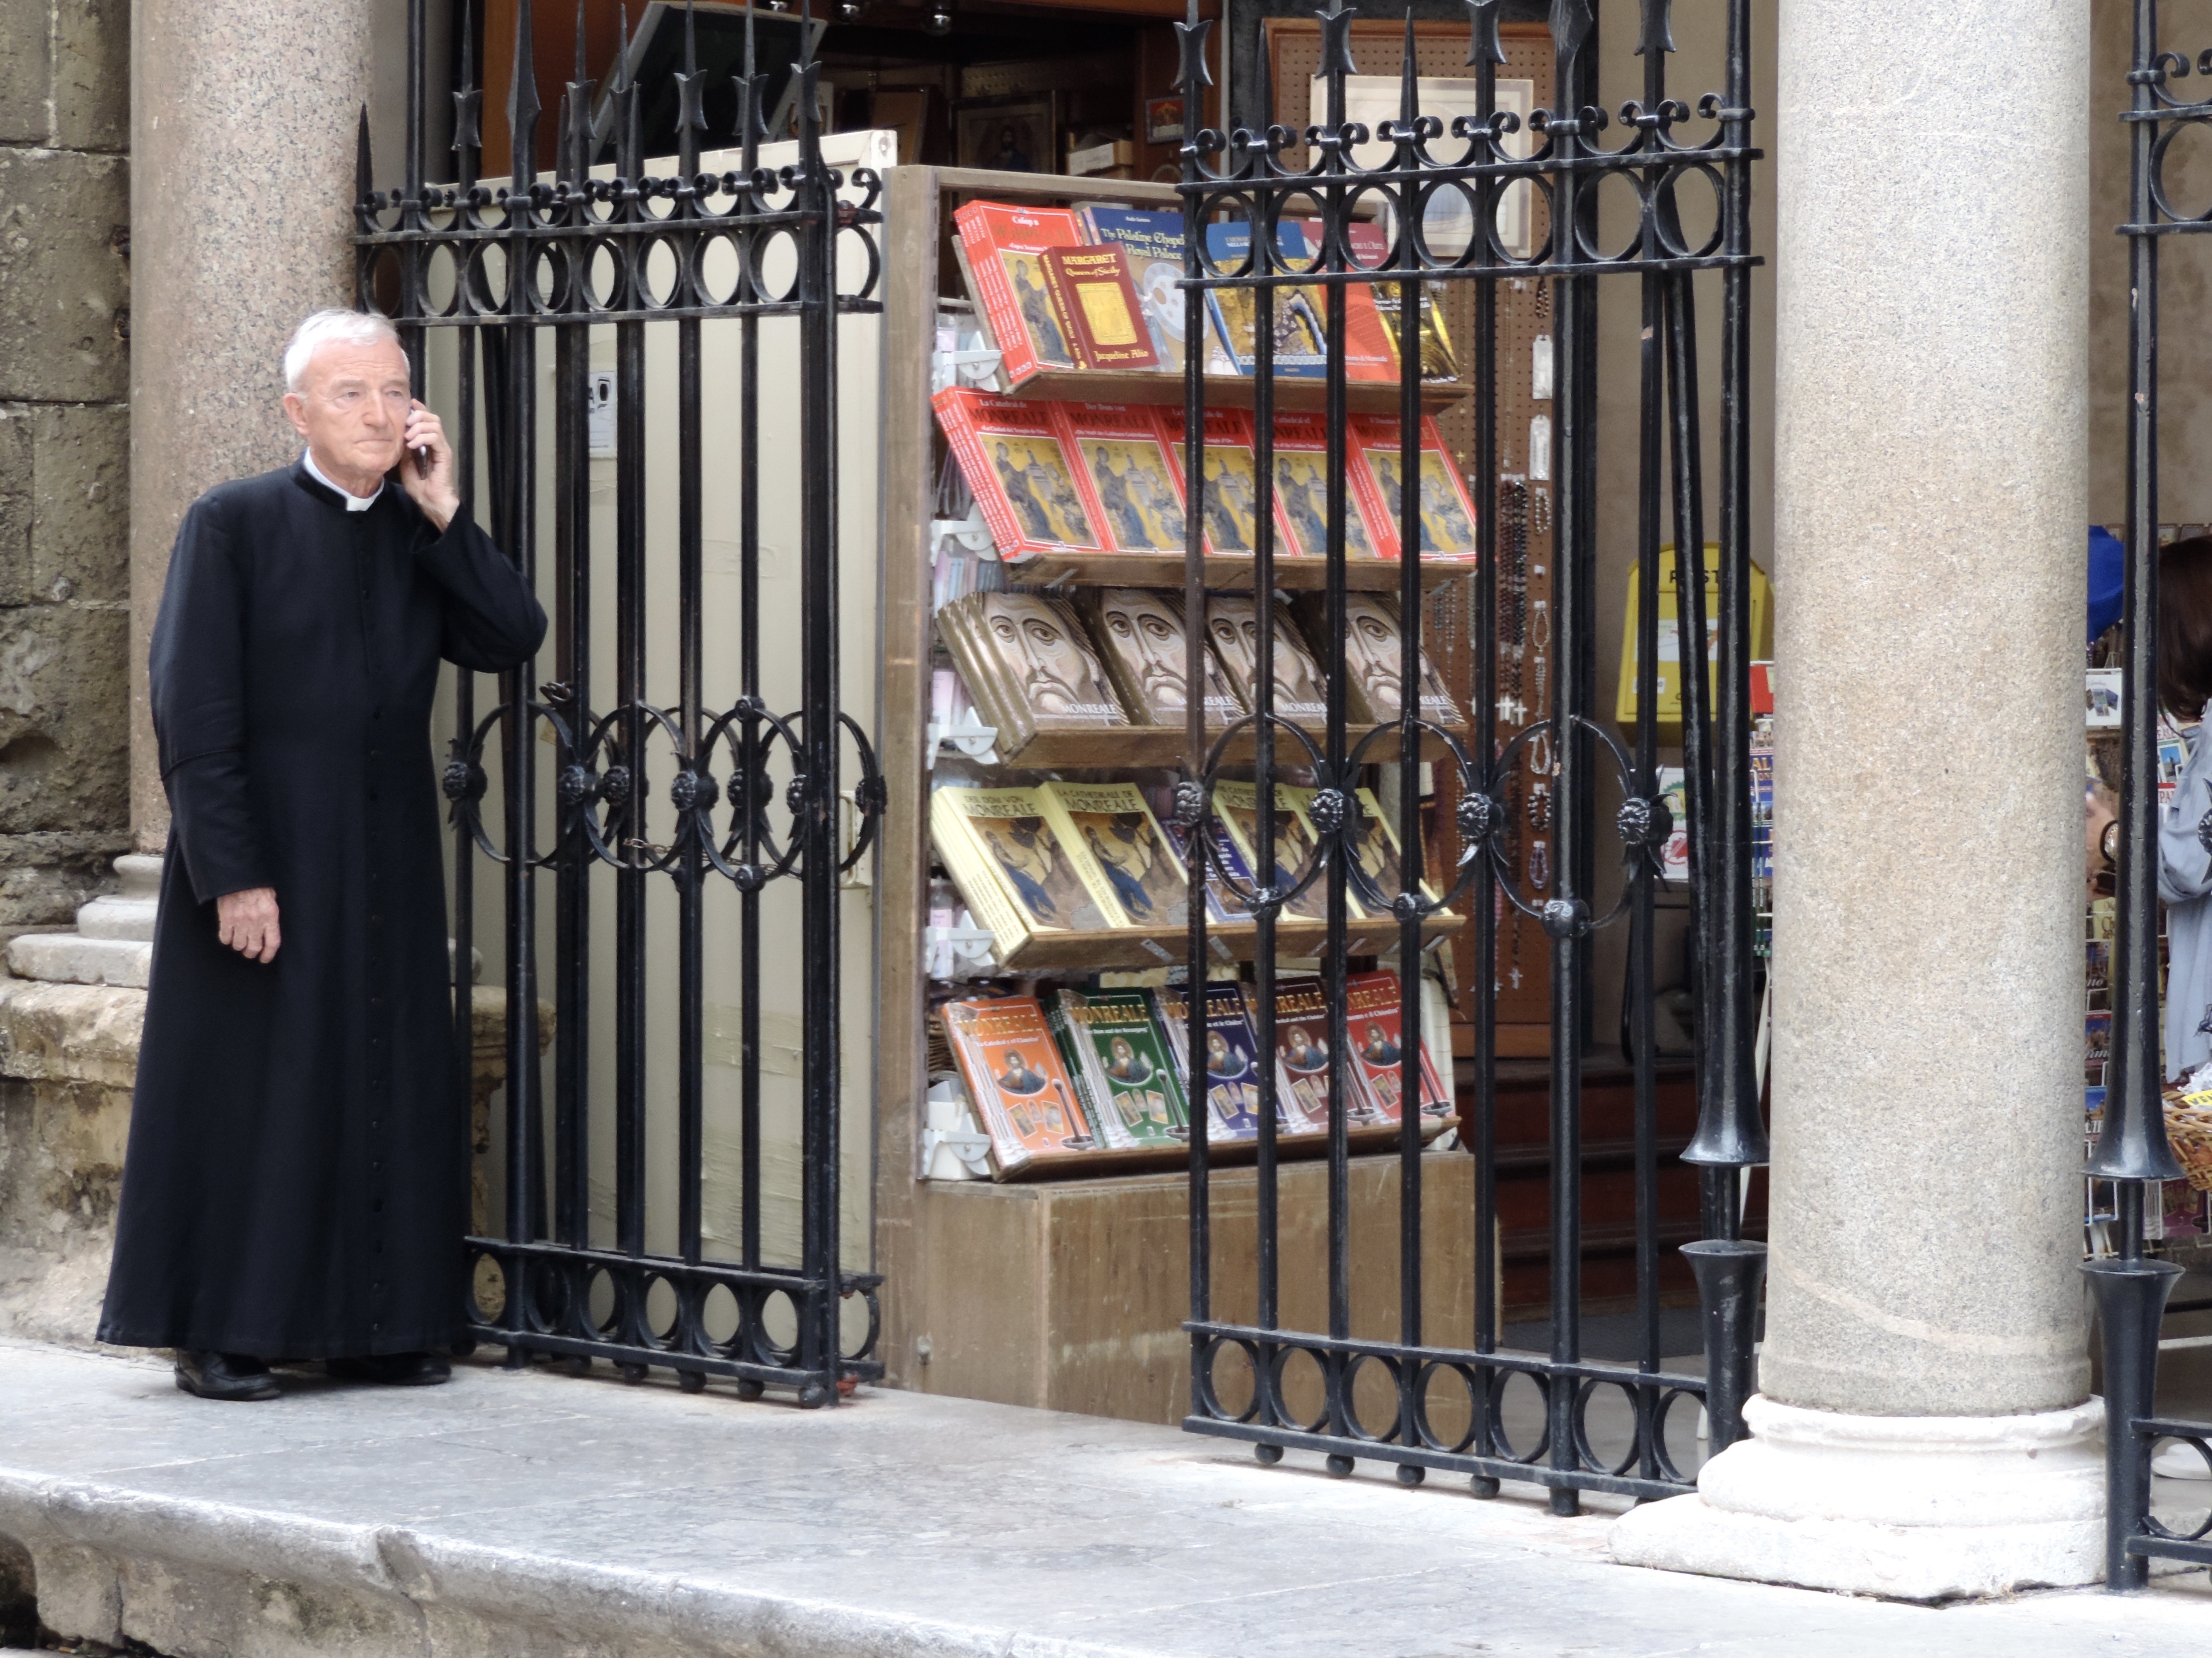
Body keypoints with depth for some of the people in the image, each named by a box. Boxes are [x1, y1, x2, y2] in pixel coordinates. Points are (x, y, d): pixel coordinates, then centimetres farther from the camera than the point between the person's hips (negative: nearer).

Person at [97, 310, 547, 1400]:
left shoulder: (422, 533, 9)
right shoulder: (233, 524, -6)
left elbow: (512, 641, -3)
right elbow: (194, 714, -11)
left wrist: (444, 512, -9)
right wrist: (233, 877, -16)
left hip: (389, 865, 5)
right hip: (263, 863, -5)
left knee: (389, 1093, 7)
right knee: (248, 1094, -1)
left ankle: (373, 1329, 15)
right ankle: (221, 1338, 7)